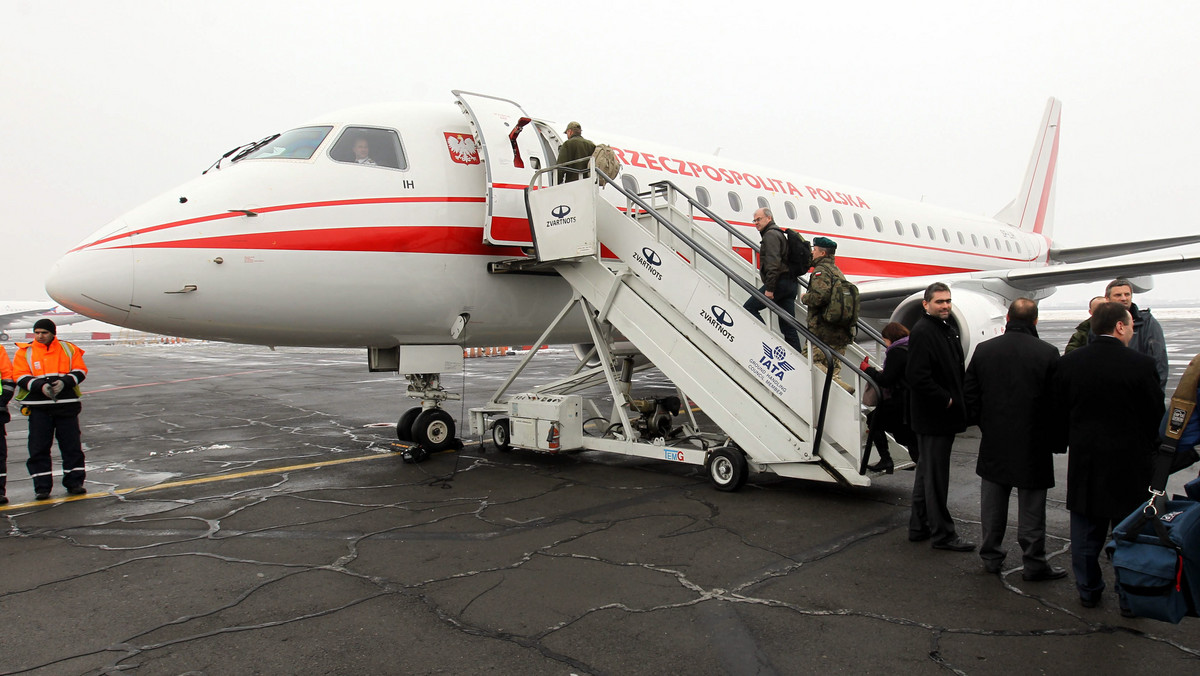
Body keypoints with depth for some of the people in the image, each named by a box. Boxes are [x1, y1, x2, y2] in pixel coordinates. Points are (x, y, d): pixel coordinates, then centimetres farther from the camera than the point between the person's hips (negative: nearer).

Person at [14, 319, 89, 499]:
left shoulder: (69, 349, 7)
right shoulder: (25, 352, 5)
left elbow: (80, 371, 4)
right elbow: (20, 376, -2)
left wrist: (64, 382, -14)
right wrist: (40, 386, -19)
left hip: (67, 405, 0)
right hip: (38, 407, 0)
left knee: (72, 445, 4)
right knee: (39, 448, 2)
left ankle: (74, 482, 14)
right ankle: (42, 487, 10)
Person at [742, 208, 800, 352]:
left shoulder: (771, 235, -5)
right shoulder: (779, 234, 27)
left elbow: (773, 262, -18)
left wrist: (769, 288, -22)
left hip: (780, 282, -10)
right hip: (791, 284, 10)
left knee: (749, 308, -6)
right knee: (788, 326, 7)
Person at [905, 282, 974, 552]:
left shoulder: (949, 329, 14)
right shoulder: (922, 332, -17)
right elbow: (917, 377, -25)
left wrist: (957, 401, 9)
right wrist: (945, 400, -17)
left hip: (943, 417, 10)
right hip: (933, 418, -10)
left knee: (926, 472, 17)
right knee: (935, 476, -2)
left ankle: (919, 527, 28)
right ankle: (942, 533, 7)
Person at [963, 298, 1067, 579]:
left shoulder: (983, 350, -1)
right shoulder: (1048, 353, -11)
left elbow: (969, 395, 5)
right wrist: (1058, 441, 1)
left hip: (994, 443, 3)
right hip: (1032, 444, -3)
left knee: (992, 504, 13)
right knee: (1031, 506, 6)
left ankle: (991, 557, 24)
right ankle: (1034, 564, 15)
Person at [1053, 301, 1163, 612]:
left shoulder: (1068, 362, -4)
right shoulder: (1141, 364, -15)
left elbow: (1060, 412, 3)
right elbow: (1156, 415, -6)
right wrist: (1147, 447, 11)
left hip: (1083, 461, 3)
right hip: (1128, 462, -3)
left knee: (1086, 532, 14)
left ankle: (1088, 590, 25)